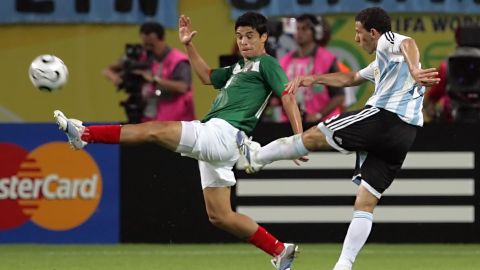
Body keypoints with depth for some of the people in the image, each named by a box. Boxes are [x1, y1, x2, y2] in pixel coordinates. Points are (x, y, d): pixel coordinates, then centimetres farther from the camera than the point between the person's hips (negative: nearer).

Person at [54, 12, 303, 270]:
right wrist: (189, 45, 33)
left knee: (154, 130, -16)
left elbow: (287, 96, -7)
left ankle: (85, 134, -18)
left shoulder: (266, 63, 3)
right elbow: (207, 76, 42)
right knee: (219, 216, 9)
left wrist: (300, 138, -18)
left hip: (222, 133, -10)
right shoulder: (240, 67, 29)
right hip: (213, 142, 10)